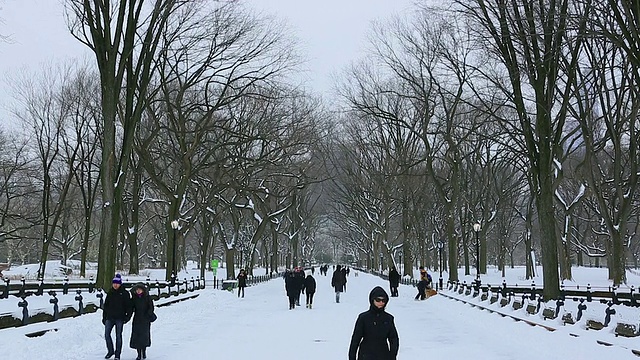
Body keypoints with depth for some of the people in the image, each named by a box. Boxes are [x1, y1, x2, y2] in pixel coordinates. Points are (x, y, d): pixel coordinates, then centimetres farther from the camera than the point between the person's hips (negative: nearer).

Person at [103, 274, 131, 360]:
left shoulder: (124, 293, -2)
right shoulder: (110, 293, 9)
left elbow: (128, 306, -1)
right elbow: (105, 305, 15)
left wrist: (128, 316, -9)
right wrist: (104, 317, 12)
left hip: (120, 318, -3)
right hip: (110, 317, 3)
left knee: (118, 336, 2)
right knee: (107, 334, -2)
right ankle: (110, 351, 17)